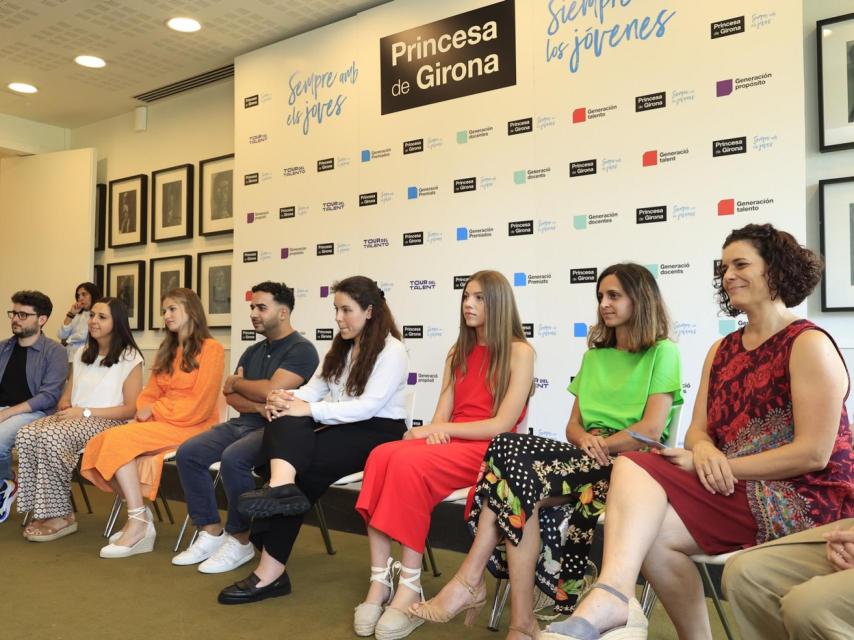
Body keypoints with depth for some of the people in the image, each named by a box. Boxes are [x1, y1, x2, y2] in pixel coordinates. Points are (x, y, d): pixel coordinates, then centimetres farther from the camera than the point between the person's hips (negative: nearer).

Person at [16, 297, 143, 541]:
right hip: (74, 419, 6)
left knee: (52, 436, -32)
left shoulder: (129, 358, -1)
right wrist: (65, 406, -3)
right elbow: (66, 396, 22)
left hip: (107, 422, -6)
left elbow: (130, 409, -8)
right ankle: (42, 511, -19)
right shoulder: (82, 354, 21)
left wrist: (86, 412, -13)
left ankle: (61, 515, -21)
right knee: (26, 435, -23)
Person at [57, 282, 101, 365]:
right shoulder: (78, 315, 15)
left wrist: (67, 340, 8)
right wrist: (71, 314, -1)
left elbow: (84, 336, -12)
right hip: (69, 358, 6)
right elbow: (61, 335, 6)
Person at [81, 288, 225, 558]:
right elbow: (150, 393, 18)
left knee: (120, 439, -24)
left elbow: (198, 406, -12)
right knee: (102, 443, -16)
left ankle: (138, 523, -17)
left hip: (192, 428, -7)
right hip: (159, 424, 7)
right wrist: (144, 410, -3)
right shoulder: (167, 351, 22)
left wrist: (155, 410, -9)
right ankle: (140, 517, -11)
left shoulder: (210, 348, -4)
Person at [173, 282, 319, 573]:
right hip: (243, 424, 8)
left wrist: (236, 382, 1)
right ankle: (211, 534, -3)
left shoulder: (301, 350, -7)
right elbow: (231, 396, 8)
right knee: (188, 453, -10)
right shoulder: (253, 351, 18)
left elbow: (271, 390, -18)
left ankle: (240, 541, -13)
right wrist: (260, 406, -12)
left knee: (233, 458, -32)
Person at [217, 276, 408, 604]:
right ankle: (281, 486, -49)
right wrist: (285, 397, -17)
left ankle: (271, 571, -25)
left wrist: (309, 411, -27)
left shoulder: (391, 349, -7)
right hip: (343, 427, 6)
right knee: (285, 421, -26)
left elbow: (369, 405, -20)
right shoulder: (340, 348, 18)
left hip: (378, 432, -6)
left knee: (304, 469, -28)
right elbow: (314, 389, 7)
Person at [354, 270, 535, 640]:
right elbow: (441, 416, 11)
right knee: (381, 456, -26)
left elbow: (503, 424, -9)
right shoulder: (458, 354, 20)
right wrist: (435, 432, -12)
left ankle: (410, 589, -26)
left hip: (490, 450, -5)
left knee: (408, 462, -32)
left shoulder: (519, 352, -1)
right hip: (448, 444, 6)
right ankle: (380, 583, -29)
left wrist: (441, 429, -10)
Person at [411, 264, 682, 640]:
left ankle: (470, 583, -20)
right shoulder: (594, 356, 22)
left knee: (519, 480, -29)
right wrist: (586, 439, -5)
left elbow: (651, 430, -10)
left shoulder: (662, 353, 1)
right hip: (587, 460, 6)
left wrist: (600, 445, -6)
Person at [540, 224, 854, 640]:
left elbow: (813, 453, -15)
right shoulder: (722, 350, 15)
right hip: (734, 488, 7)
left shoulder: (809, 344, -7)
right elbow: (698, 430, 9)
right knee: (633, 467, -20)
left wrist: (718, 465, -15)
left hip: (803, 498, -7)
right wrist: (704, 450, -16)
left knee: (647, 528, -25)